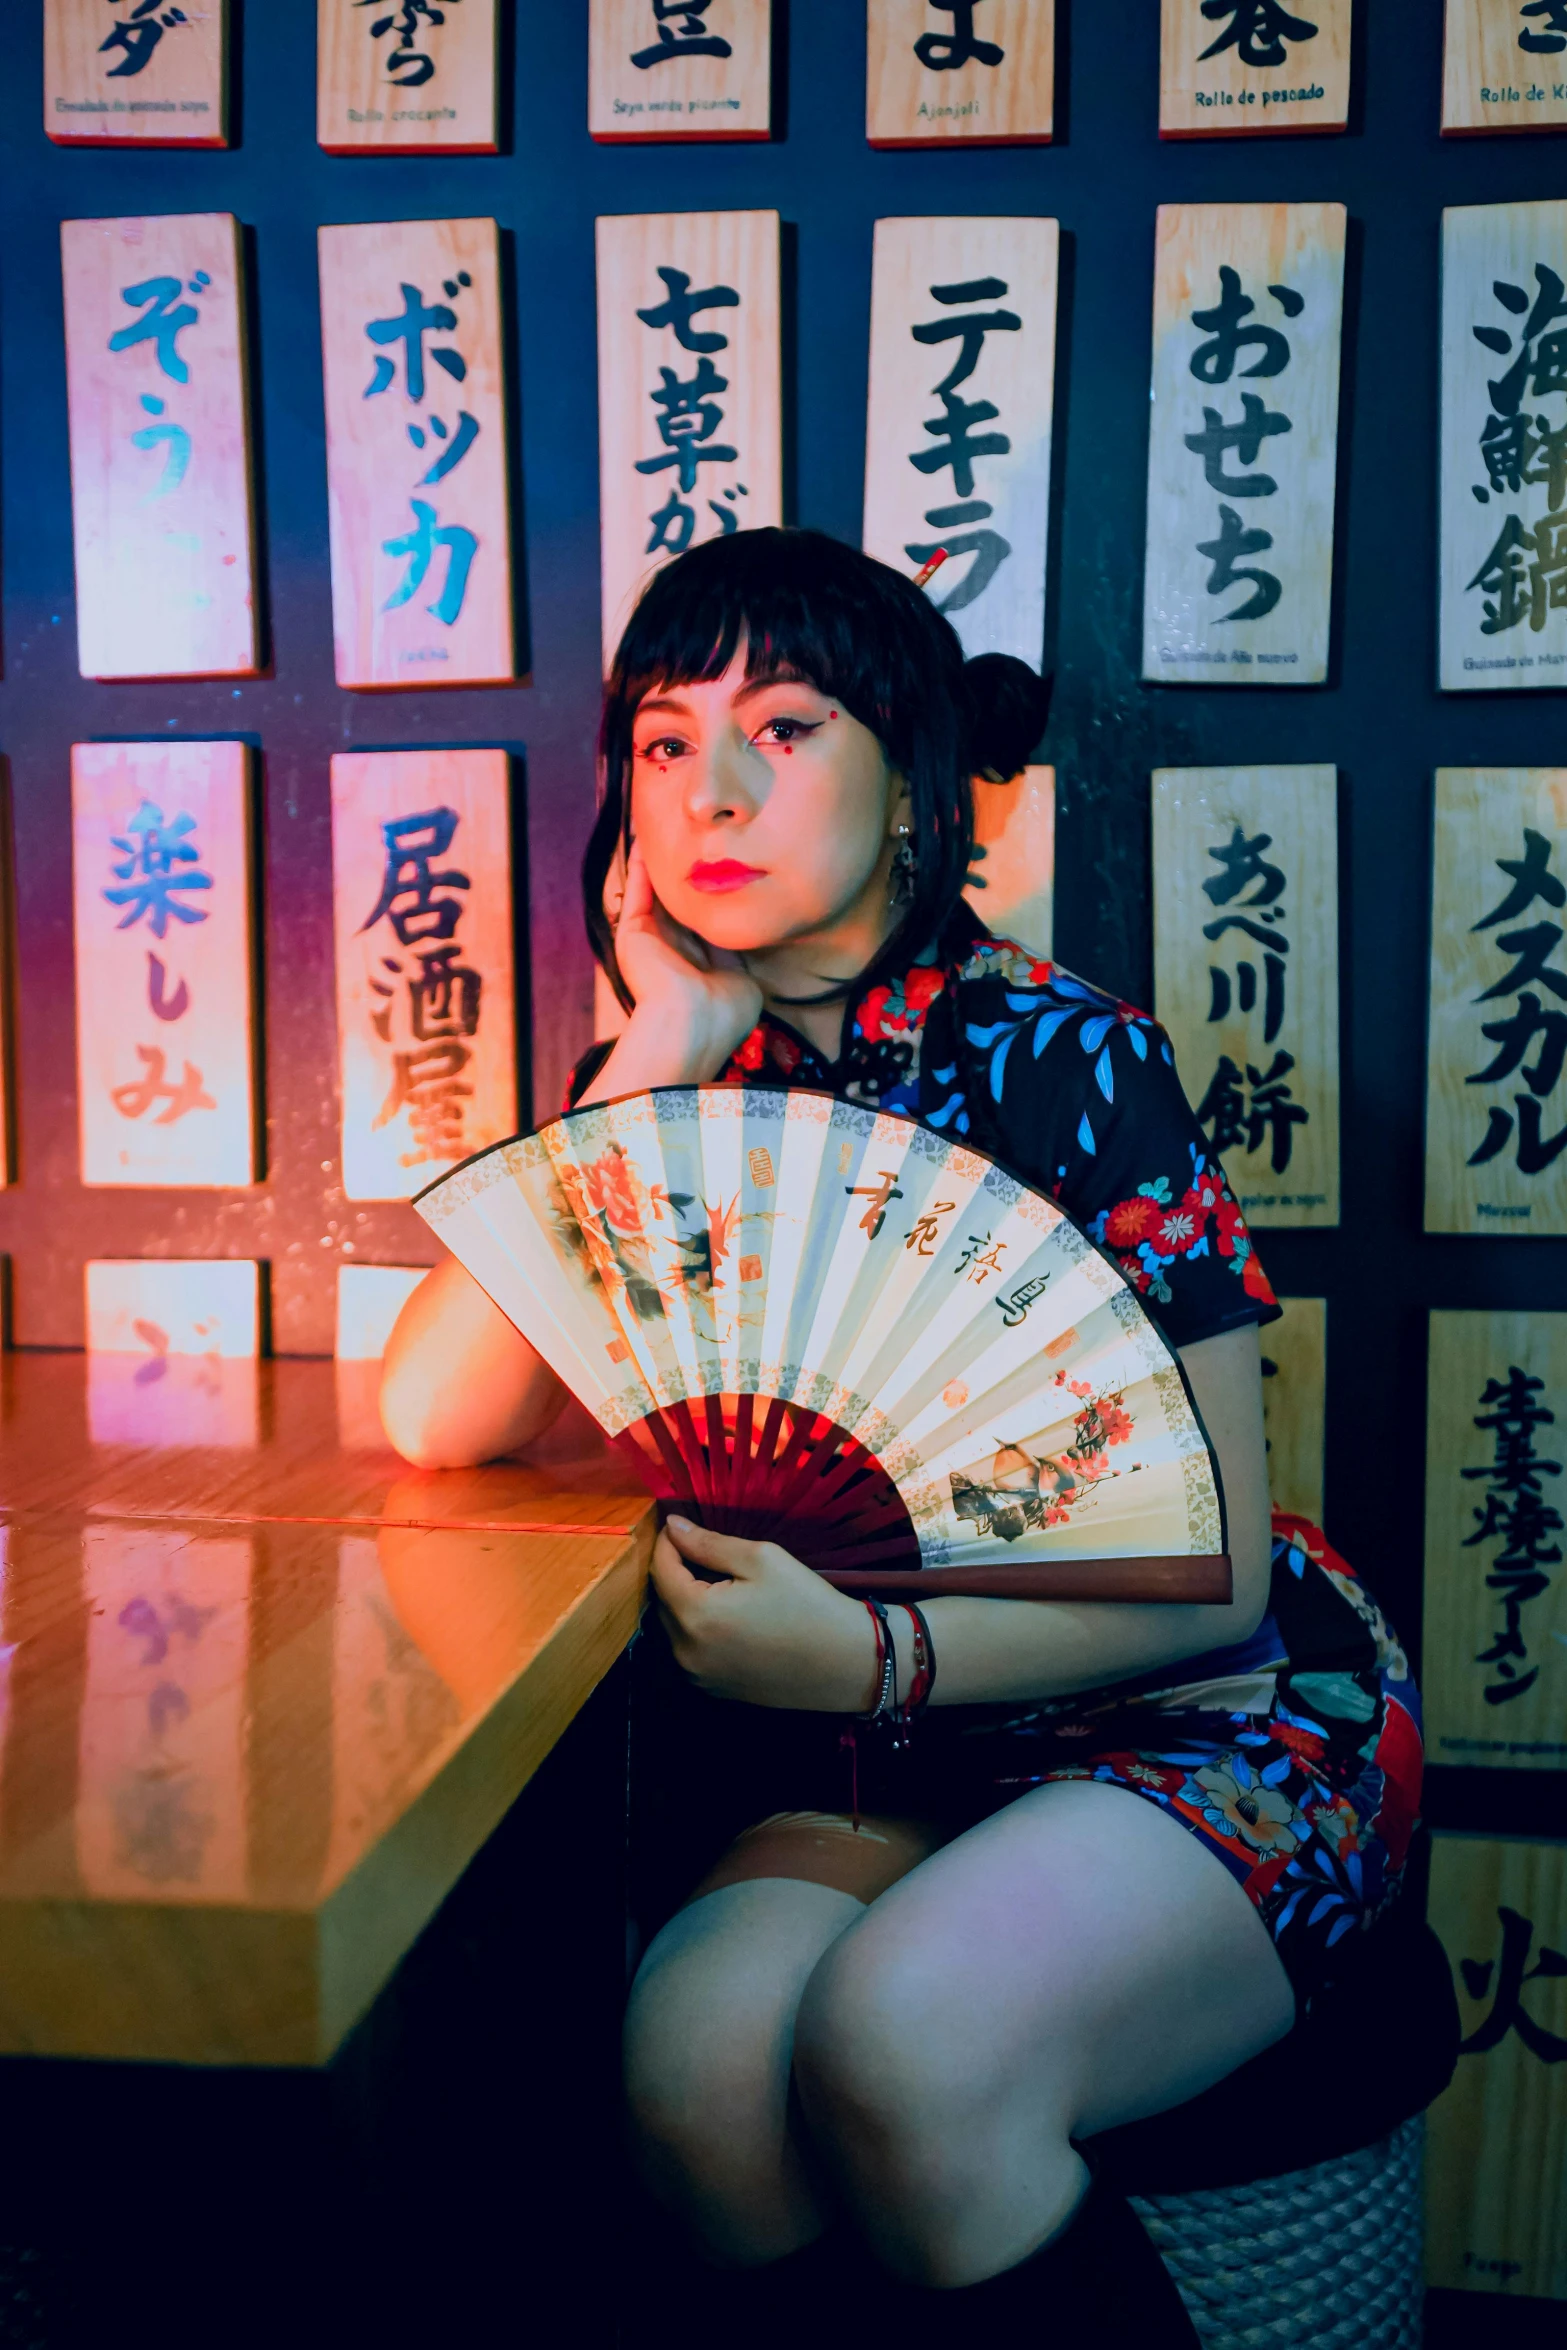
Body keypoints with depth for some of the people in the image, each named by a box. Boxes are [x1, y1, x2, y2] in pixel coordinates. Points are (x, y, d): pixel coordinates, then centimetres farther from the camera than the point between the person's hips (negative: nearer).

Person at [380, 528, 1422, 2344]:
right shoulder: (679, 1086, 1)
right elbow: (435, 1413, -13)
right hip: (870, 1750, 4)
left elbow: (1209, 1573, -13)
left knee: (897, 2048, -30)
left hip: (1197, 1720, -3)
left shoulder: (1060, 1065, -14)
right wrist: (665, 1048, -15)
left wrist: (872, 1655, -26)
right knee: (696, 2070, -25)